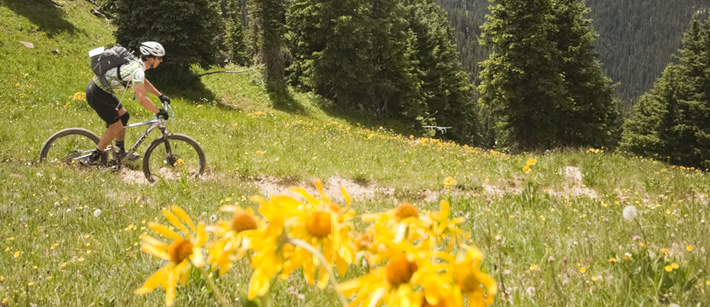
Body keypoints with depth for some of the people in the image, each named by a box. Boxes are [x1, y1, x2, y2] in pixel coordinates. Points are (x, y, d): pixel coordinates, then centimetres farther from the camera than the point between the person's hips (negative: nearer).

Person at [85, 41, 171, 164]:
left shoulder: (136, 63, 7)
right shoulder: (138, 71, -23)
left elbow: (144, 82, 27)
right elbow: (141, 99, -30)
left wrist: (160, 95, 23)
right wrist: (159, 112, -19)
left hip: (99, 87, 10)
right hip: (97, 94, -10)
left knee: (123, 116, 18)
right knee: (116, 126, -2)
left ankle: (121, 152, 28)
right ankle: (94, 157, 8)